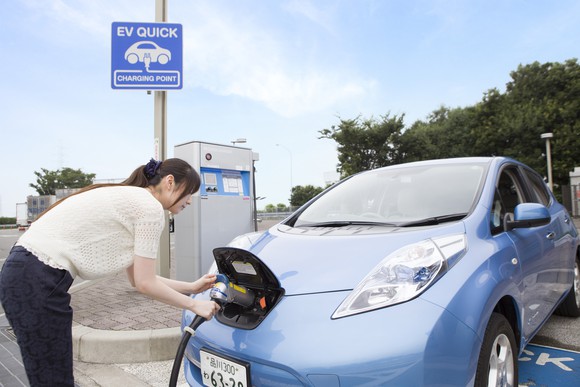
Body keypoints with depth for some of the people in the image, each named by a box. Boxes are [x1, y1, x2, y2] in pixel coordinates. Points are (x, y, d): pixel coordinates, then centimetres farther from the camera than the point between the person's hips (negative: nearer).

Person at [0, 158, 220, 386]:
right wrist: (194, 305, 3)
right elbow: (145, 284, -9)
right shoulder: (150, 207, -11)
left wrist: (192, 287, 23)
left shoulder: (130, 198, 17)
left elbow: (137, 278, 20)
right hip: (38, 283, -10)